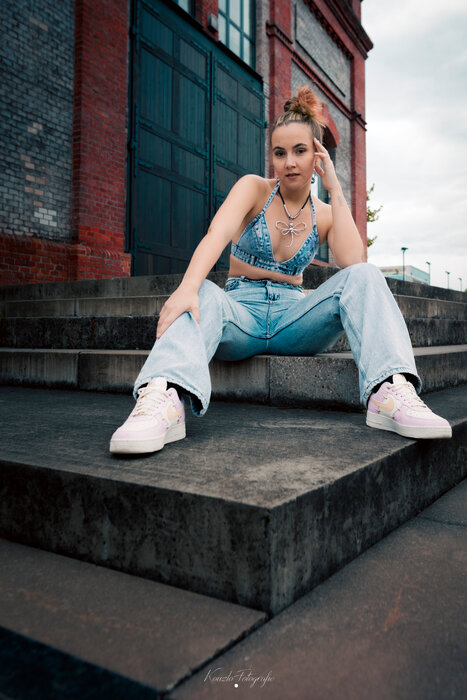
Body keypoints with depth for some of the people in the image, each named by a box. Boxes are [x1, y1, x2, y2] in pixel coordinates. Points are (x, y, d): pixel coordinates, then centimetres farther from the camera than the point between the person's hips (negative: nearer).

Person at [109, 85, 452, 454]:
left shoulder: (325, 213, 10)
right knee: (204, 294, -35)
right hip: (241, 311, -1)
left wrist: (335, 189, -8)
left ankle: (391, 394, -42)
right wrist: (187, 287, -38)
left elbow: (353, 262, -12)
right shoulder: (254, 188, 4)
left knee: (364, 276, -22)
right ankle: (163, 399, -61)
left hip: (293, 318, 2)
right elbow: (216, 236, -18)